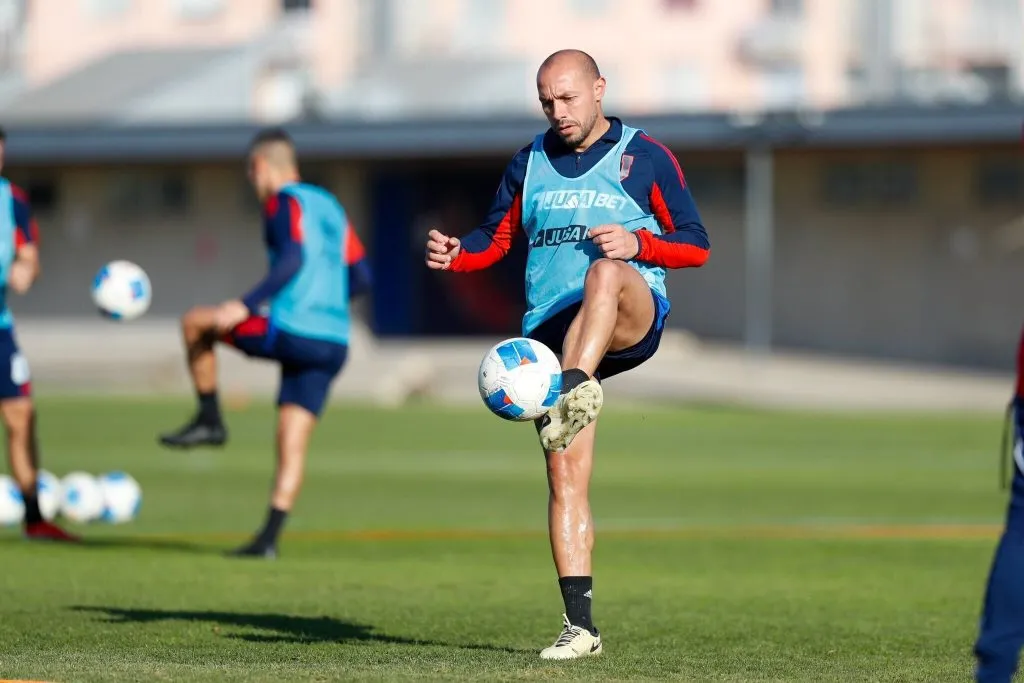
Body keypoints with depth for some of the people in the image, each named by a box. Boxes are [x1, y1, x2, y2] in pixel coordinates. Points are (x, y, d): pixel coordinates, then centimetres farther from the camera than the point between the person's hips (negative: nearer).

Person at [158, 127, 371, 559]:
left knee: (196, 323, 11)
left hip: (290, 330, -8)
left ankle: (209, 421, 12)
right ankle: (268, 539, -2)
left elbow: (293, 259, -19)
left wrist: (246, 306, -19)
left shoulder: (283, 202, -2)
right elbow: (361, 277, 21)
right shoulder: (330, 207, 22)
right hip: (333, 344, 8)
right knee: (293, 446, 5)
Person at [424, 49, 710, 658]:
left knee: (605, 274, -40)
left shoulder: (646, 157, 5)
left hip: (634, 321, -4)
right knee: (565, 475, -5)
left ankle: (577, 391, -63)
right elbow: (497, 237, 22)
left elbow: (696, 246, 4)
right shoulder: (531, 162, 16)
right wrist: (458, 254, -1)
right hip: (550, 329, 4)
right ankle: (580, 625, -3)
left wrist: (639, 244, -15)